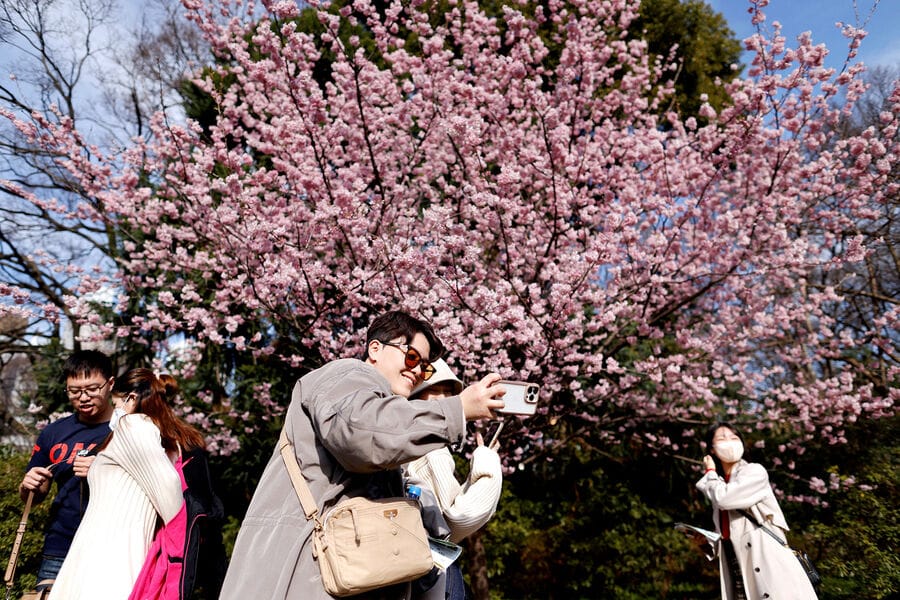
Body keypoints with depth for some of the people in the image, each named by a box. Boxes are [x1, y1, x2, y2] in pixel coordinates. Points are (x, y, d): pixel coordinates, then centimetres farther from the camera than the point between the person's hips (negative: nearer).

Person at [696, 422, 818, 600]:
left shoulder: (755, 472, -4)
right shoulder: (719, 483, 16)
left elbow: (723, 498, -16)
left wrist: (710, 473, 0)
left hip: (766, 562, -6)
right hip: (736, 564, 6)